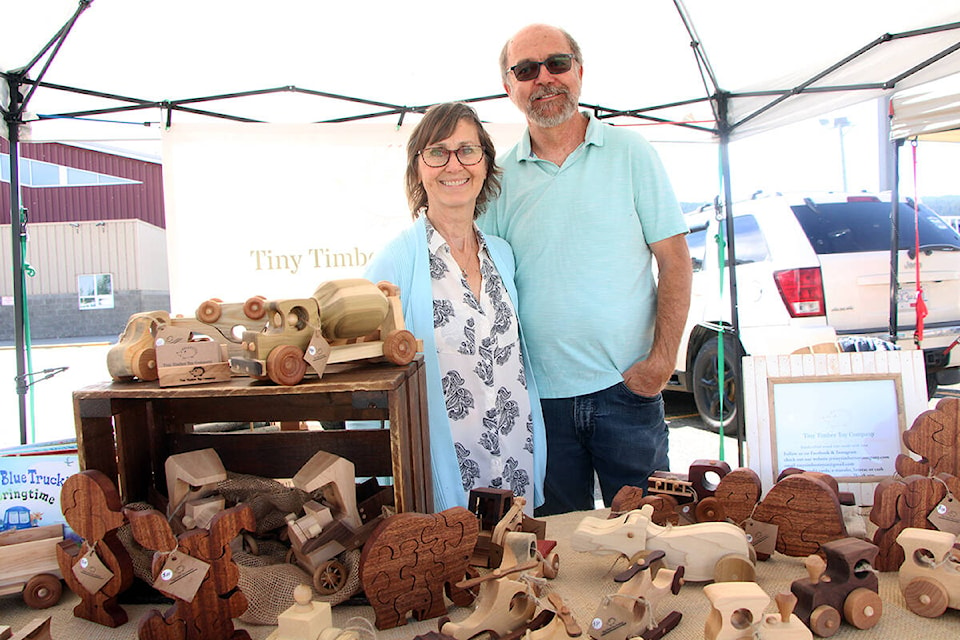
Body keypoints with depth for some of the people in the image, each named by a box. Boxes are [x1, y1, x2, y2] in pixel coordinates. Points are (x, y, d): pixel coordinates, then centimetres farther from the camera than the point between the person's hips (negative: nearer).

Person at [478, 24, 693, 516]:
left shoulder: (629, 153, 1)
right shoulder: (500, 176, 5)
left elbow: (674, 261, -1)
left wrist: (662, 360, -10)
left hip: (625, 387, -1)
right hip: (540, 395, 2)